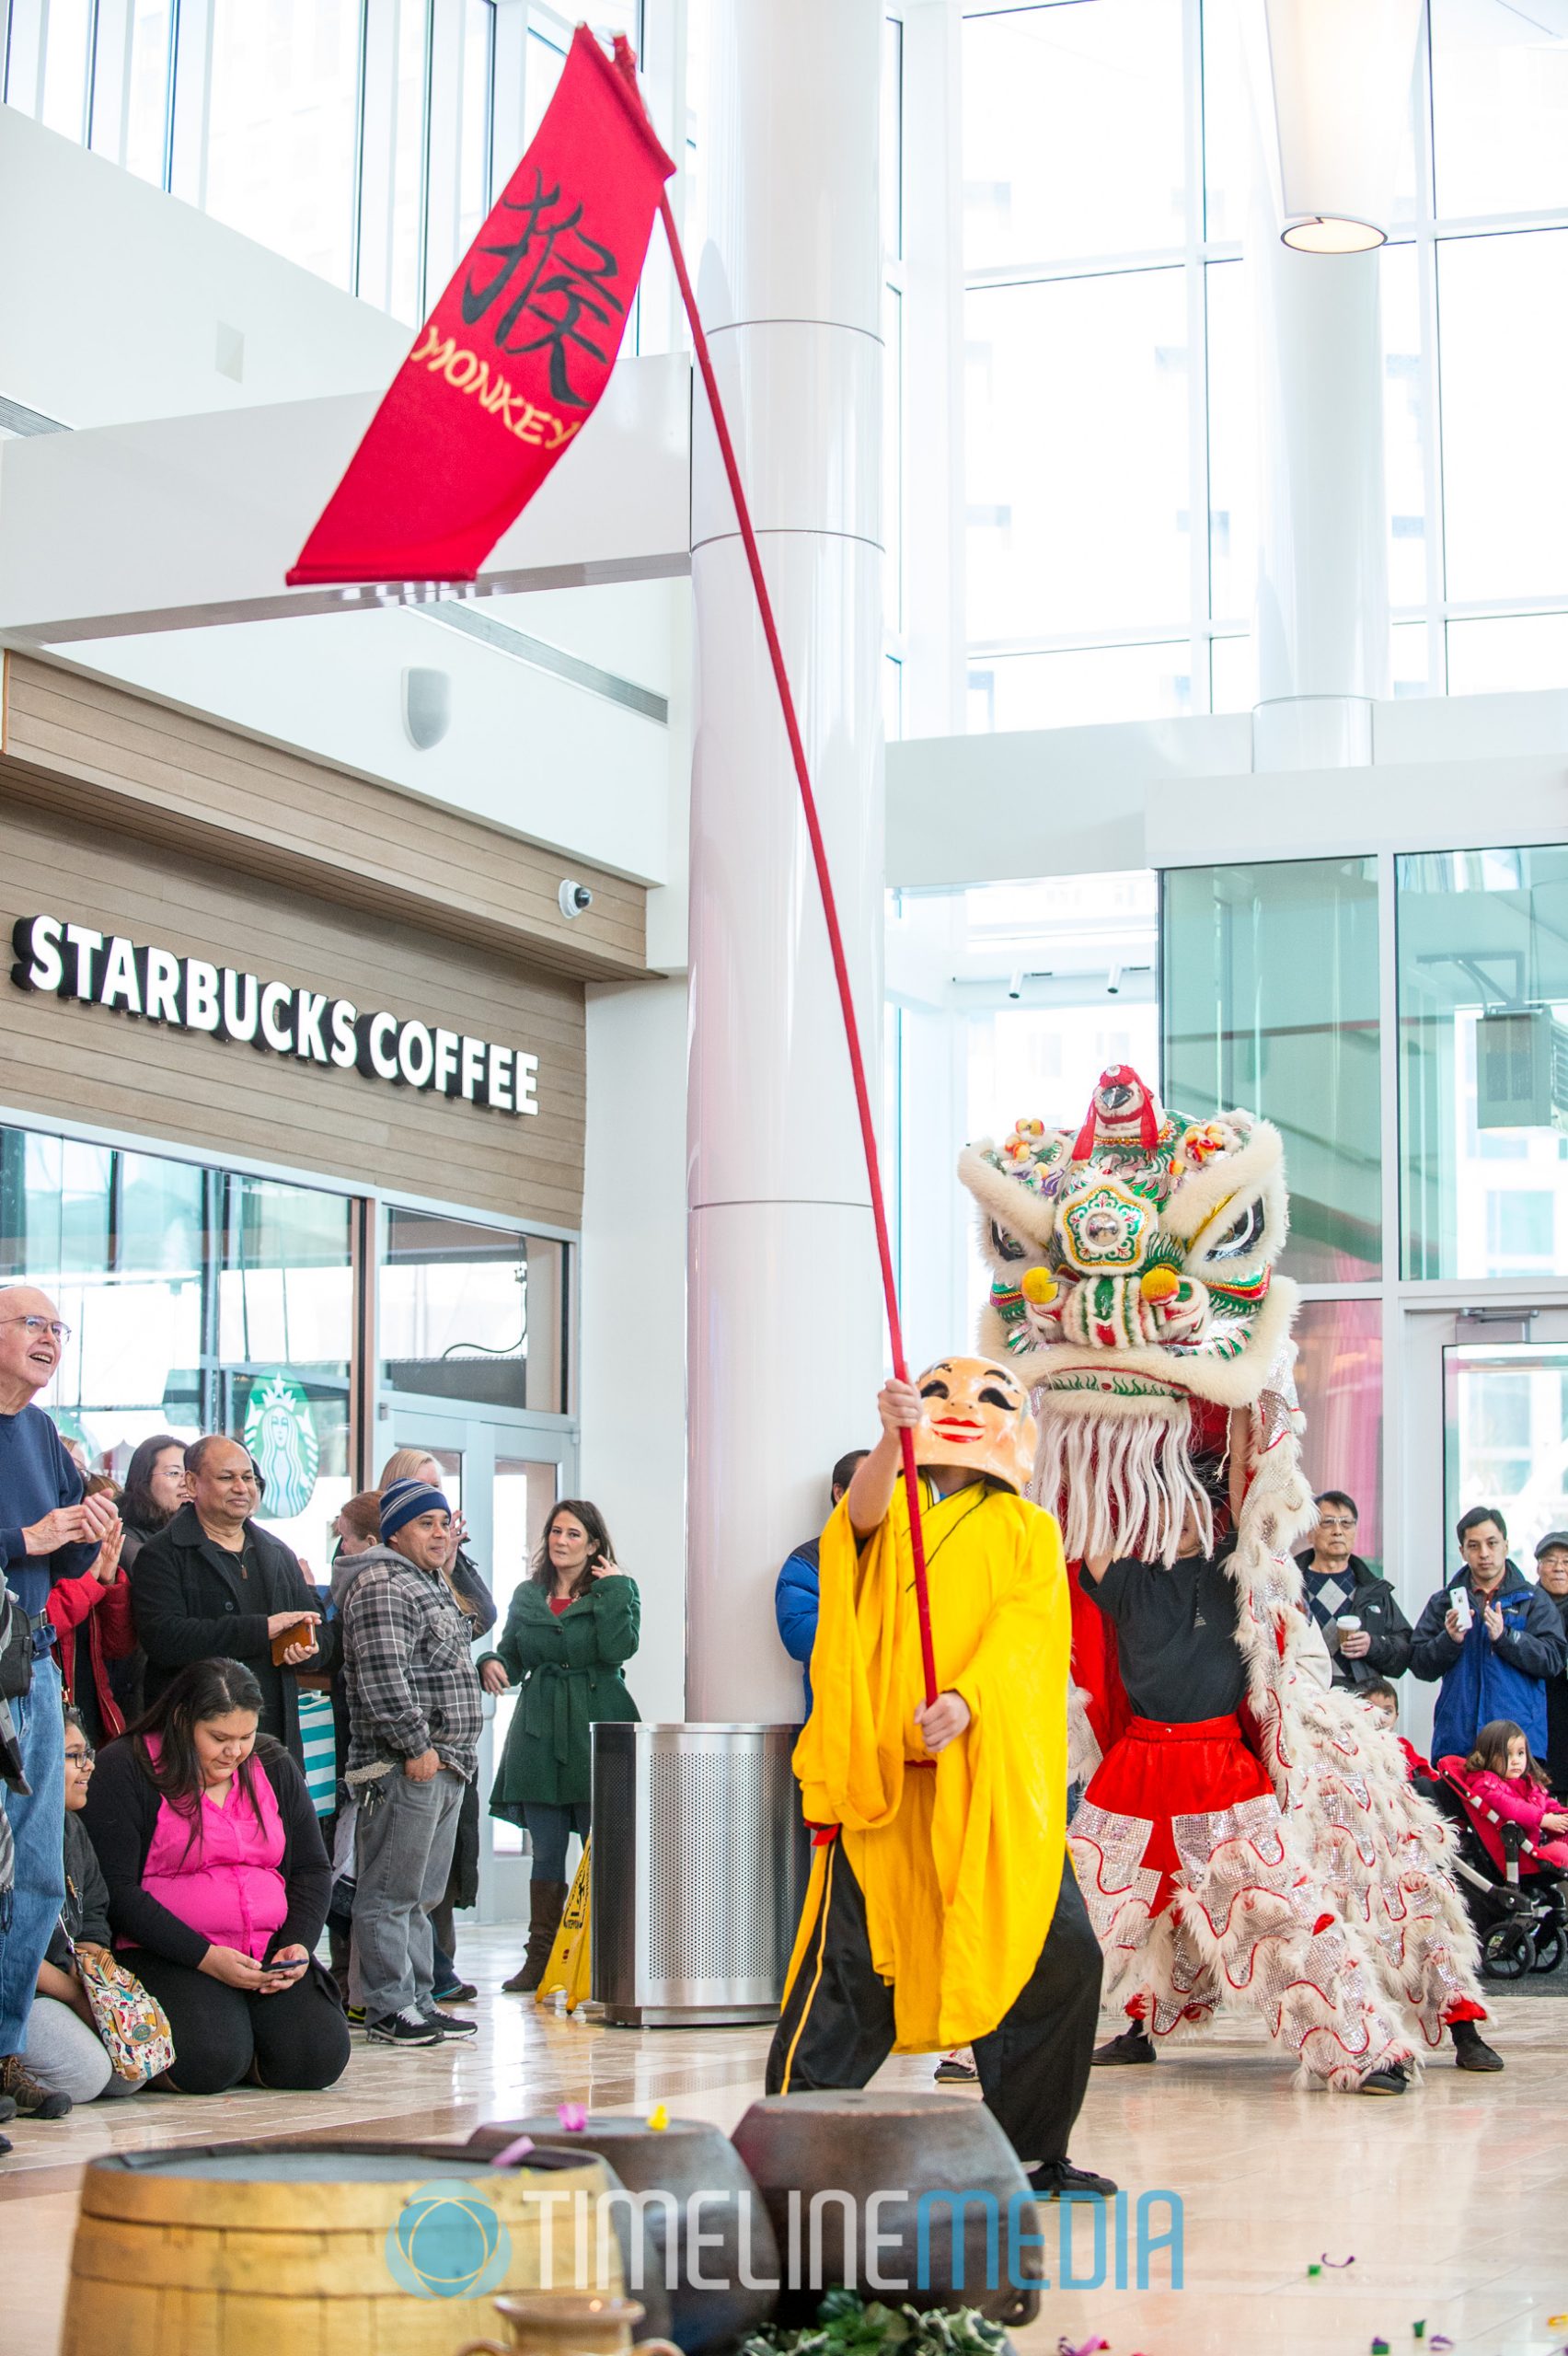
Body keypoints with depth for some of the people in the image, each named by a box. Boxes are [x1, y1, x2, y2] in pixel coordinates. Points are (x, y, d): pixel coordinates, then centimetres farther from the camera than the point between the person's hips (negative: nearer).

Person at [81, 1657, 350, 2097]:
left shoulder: (274, 1767, 13)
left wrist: (299, 1946, -4)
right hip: (166, 1957, -4)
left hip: (269, 1953, 5)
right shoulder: (125, 1770, -4)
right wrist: (205, 1958, -17)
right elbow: (116, 1891, -10)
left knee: (319, 2060, -19)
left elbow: (312, 1870, 16)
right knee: (209, 2063, -30)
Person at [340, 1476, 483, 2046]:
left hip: (443, 1765, 10)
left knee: (423, 1893, 14)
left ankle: (419, 2000, 19)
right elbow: (383, 1675, -20)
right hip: (403, 1768, -10)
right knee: (390, 1893, -6)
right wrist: (415, 1746, -20)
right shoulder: (382, 1585, -11)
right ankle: (388, 2008, -4)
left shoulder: (433, 1585, 22)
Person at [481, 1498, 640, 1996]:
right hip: (540, 1731, 3)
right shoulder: (527, 1595, 15)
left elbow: (619, 1648, -13)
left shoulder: (617, 1589, 3)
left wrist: (611, 1588, -10)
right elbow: (513, 1658, 15)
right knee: (546, 1849, 5)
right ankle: (540, 1957, 9)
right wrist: (492, 1664, -6)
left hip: (596, 1730, -3)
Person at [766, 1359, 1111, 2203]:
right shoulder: (890, 1508, 10)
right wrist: (889, 1438, -37)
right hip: (880, 1772, -2)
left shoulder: (1030, 1532, 12)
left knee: (1059, 1958, -2)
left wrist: (965, 1698, -23)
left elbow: (1022, 1632, -4)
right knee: (849, 1962, -7)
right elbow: (864, 1509, -16)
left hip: (994, 1781, 2)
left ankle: (1031, 2154, 13)